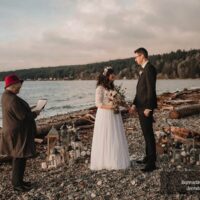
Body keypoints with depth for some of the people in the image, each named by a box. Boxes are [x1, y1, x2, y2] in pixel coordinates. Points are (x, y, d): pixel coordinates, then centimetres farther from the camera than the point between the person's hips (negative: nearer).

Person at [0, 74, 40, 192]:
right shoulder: (13, 99, -25)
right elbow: (24, 116, -24)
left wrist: (30, 111, 6)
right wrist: (35, 114, -7)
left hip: (16, 131, 10)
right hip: (18, 133, -10)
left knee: (19, 157, 19)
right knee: (19, 158, 2)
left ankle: (18, 181, 31)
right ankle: (17, 184, 15)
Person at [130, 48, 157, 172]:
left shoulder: (150, 68, -14)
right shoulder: (145, 70, 17)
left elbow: (151, 90, -21)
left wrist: (148, 108, -22)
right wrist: (135, 105, 10)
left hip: (146, 107, -10)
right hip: (141, 106, 10)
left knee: (149, 134, -6)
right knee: (146, 133, 16)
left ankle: (151, 163, 1)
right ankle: (148, 157, 27)